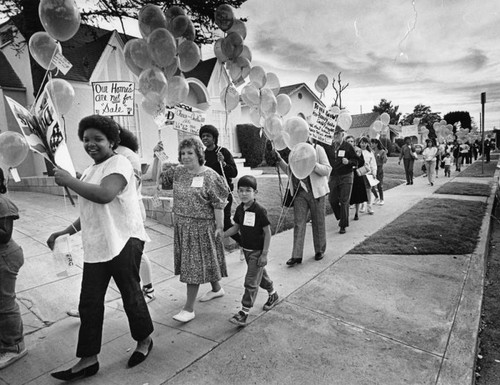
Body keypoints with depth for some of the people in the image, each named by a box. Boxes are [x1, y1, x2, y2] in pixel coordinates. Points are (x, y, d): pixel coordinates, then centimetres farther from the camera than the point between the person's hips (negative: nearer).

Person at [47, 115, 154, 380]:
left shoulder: (119, 163, -11)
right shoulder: (90, 171, 19)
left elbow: (105, 195, -30)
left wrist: (68, 181, -19)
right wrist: (64, 232, 19)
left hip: (124, 242, -8)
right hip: (95, 246, 8)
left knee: (131, 294, 7)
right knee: (89, 303, 10)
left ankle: (144, 340, 31)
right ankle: (88, 360, 23)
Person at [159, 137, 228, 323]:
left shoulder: (209, 176, -13)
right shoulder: (178, 172, 4)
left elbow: (218, 205, -12)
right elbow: (159, 178, 12)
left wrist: (219, 226, -14)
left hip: (201, 226, -7)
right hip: (181, 224, 7)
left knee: (194, 264, -1)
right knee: (188, 262, 18)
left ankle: (189, 309, 10)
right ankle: (217, 288, 40)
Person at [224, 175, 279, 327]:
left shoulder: (260, 211, -21)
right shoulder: (239, 209, -1)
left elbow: (267, 232, -17)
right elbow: (236, 227, 12)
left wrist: (264, 254, -18)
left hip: (257, 251, -7)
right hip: (246, 249, 7)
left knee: (251, 281, -3)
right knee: (260, 274, 23)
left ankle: (244, 312, 7)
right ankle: (273, 295, 45)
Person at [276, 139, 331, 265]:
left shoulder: (317, 149, -3)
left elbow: (327, 169, -9)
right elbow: (289, 170, 20)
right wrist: (279, 160, 6)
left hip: (315, 192, -3)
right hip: (299, 193, 4)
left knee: (318, 222, 9)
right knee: (298, 223, 0)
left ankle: (320, 251, 27)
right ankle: (297, 255, 2)